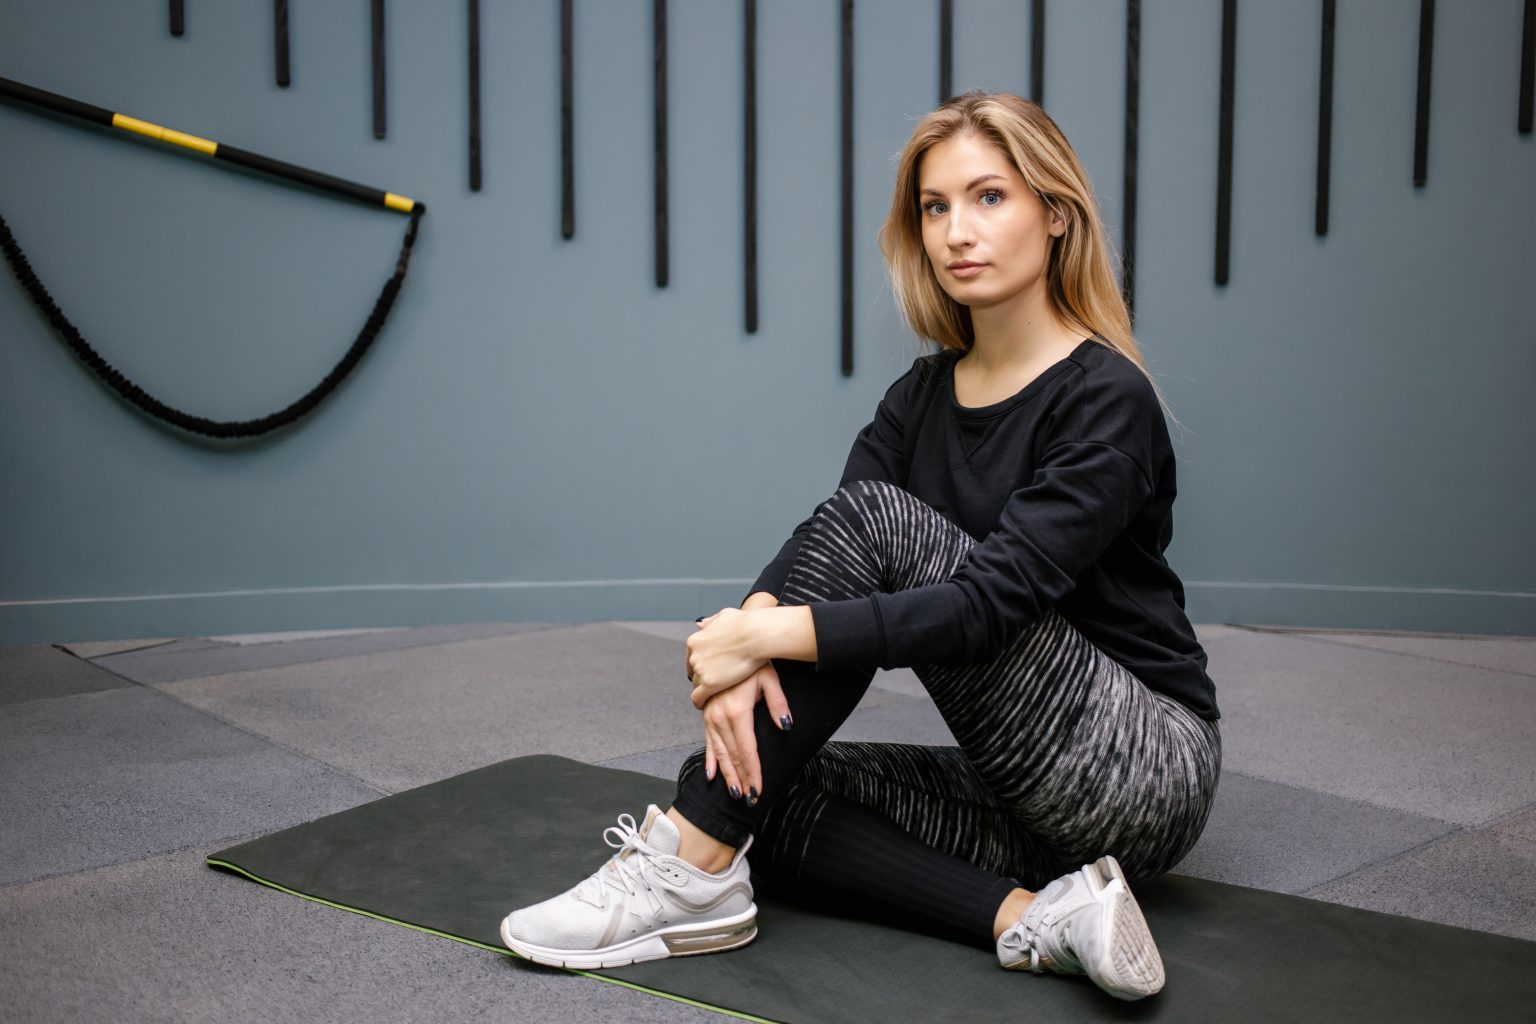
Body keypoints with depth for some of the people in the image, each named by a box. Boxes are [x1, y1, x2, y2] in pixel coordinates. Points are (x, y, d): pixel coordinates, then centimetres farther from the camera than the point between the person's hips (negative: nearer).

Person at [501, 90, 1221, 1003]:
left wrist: (771, 633, -30)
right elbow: (819, 550, -6)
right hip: (1031, 793, 7)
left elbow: (990, 600, -27)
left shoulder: (1106, 400, -15)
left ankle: (694, 873, -19)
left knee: (877, 520, -22)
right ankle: (1029, 915, -17)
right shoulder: (926, 395, 7)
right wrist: (751, 627, -28)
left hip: (1153, 772, -7)